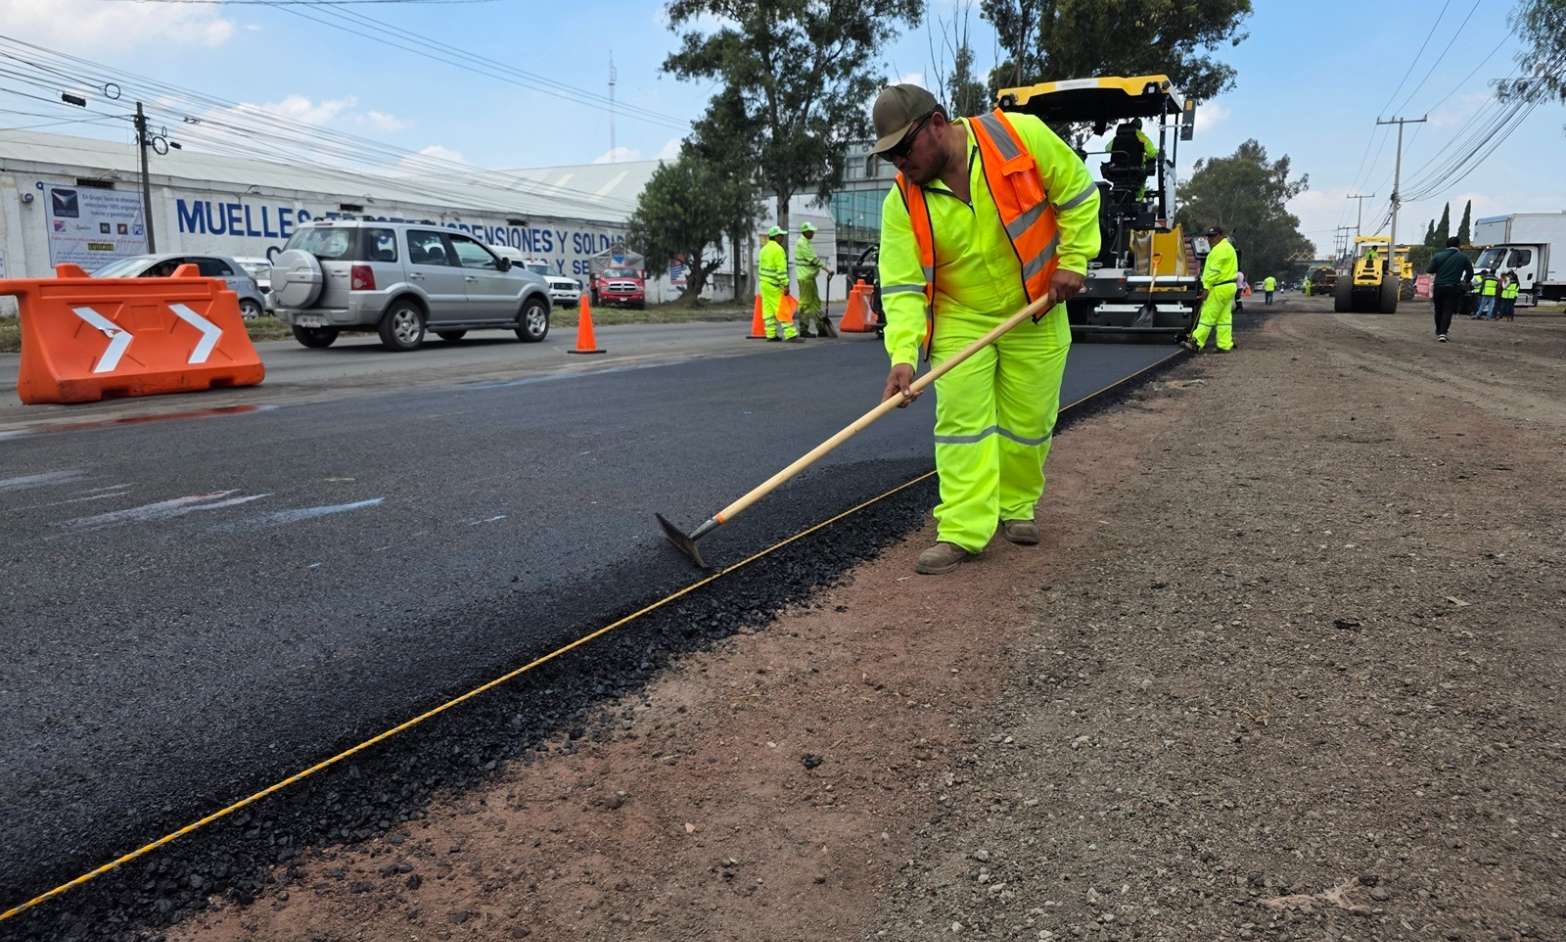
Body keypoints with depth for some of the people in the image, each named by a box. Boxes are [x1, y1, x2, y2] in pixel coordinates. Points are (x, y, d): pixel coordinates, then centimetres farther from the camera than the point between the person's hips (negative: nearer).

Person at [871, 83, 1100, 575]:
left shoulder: (1021, 135, -18)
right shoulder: (903, 201, -14)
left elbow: (1078, 193, -6)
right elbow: (903, 285, -18)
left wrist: (1072, 260, -13)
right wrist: (903, 355, -30)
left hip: (1035, 316, 0)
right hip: (960, 322, 1)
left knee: (1029, 422, 7)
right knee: (961, 422, -7)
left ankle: (1017, 508, 28)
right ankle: (962, 531, -5)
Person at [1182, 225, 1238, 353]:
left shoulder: (1220, 249, -13)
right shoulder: (1228, 247, 22)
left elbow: (1213, 270, -19)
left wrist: (1206, 287, -21)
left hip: (1219, 288, -11)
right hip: (1229, 286, 11)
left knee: (1207, 316, -10)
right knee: (1224, 318, 8)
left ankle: (1196, 343, -10)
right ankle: (1225, 345, 7)